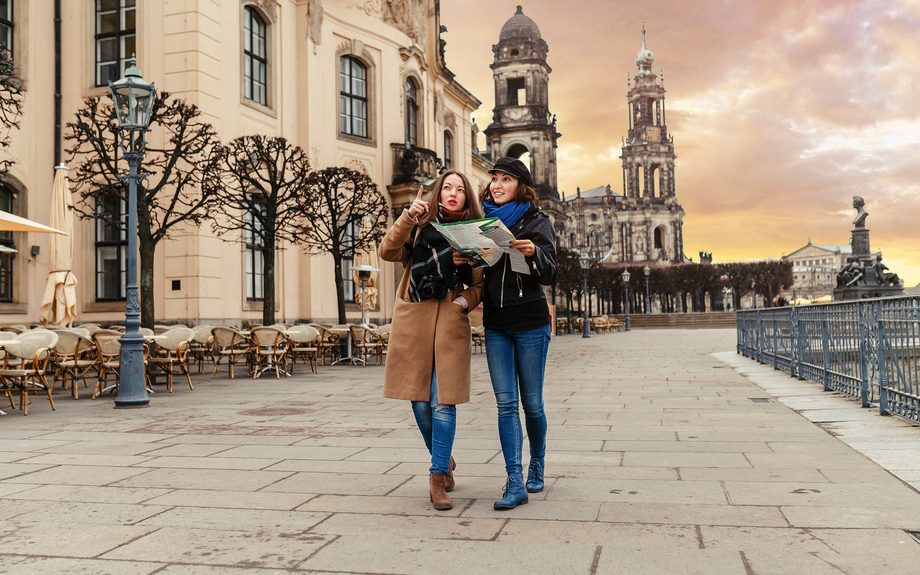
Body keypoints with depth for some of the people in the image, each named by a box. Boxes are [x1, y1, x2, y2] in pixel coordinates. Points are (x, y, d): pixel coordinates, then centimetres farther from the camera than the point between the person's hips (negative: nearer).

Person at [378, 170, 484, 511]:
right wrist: (407, 218, -14)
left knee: (443, 402, -8)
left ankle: (438, 477, 3)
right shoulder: (419, 225, 10)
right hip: (413, 320, 1)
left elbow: (481, 283, 12)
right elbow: (388, 252, -5)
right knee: (419, 401, 5)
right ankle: (444, 461, 29)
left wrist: (467, 299, -8)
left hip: (451, 321, -1)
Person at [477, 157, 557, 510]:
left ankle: (537, 466, 27)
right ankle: (515, 482, 0)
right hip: (495, 323, 3)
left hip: (530, 322, -3)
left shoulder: (536, 221, 1)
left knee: (531, 402, 3)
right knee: (505, 403, -2)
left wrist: (534, 253, -27)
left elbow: (550, 275, -7)